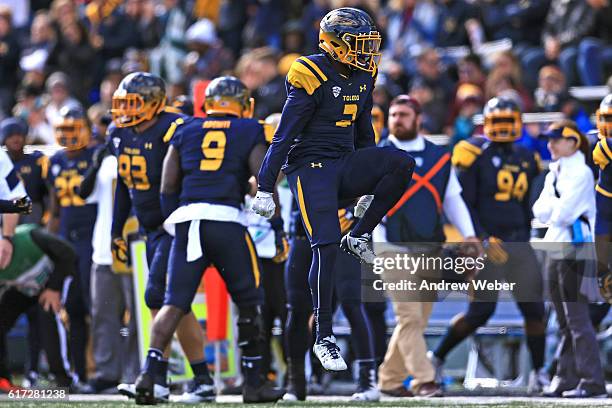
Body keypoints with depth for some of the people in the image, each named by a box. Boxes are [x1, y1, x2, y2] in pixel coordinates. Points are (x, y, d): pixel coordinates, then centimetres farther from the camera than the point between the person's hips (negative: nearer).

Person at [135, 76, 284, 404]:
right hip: (226, 219, -2)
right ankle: (253, 382, 13)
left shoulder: (185, 130, 17)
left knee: (174, 303, 2)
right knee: (248, 302, 11)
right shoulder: (249, 132, 10)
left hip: (187, 218, 2)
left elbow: (167, 188, 15)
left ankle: (149, 373, -14)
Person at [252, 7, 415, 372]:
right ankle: (323, 338, -8)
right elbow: (284, 137, -12)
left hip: (345, 164, 7)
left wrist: (369, 187, 26)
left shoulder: (363, 77, 9)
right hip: (311, 167, -7)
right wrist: (265, 188, -12)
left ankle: (359, 237, -6)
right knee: (326, 246, -15)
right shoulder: (312, 78, -14)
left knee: (401, 164, -19)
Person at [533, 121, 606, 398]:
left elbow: (563, 213, -17)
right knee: (564, 320, 11)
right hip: (555, 251, 9)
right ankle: (566, 379, 15)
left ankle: (592, 382, -12)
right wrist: (556, 207, -9)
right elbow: (540, 211, 7)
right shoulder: (554, 174, 17)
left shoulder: (581, 173, -10)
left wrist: (550, 208, 1)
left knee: (576, 318, -11)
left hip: (575, 250, -9)